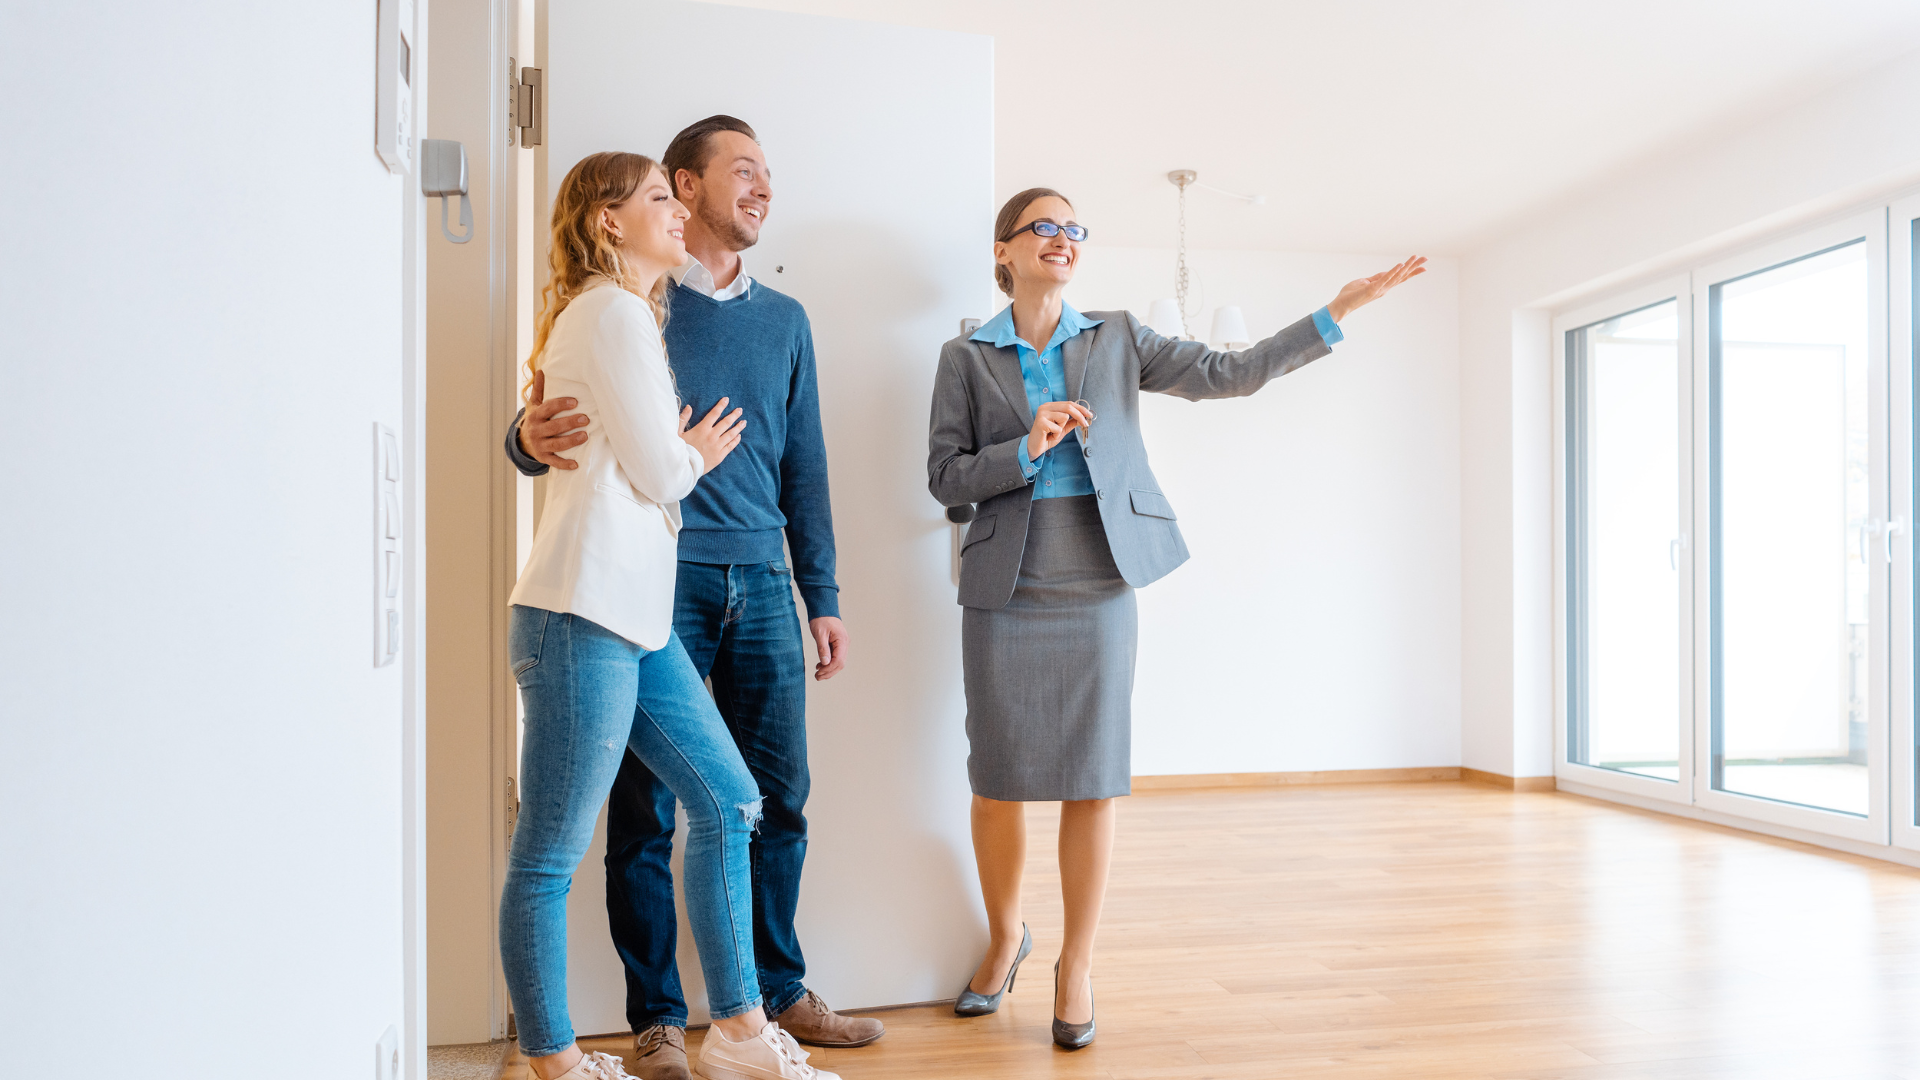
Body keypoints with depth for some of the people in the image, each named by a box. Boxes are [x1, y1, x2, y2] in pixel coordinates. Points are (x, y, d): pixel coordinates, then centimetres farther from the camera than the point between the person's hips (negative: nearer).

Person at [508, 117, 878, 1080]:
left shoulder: (783, 319, 16)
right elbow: (544, 431, 1)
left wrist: (822, 597, 12)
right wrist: (531, 439, -25)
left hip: (761, 586, 4)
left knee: (778, 800, 8)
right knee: (646, 810, 2)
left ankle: (777, 992, 24)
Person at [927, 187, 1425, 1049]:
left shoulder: (1116, 340, 10)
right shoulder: (967, 357, 6)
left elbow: (1228, 373, 5)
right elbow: (944, 477, 1)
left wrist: (1335, 314, 0)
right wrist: (1027, 449, -14)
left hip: (1098, 588, 1)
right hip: (1006, 591, -1)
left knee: (1091, 781, 2)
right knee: (1000, 781, 5)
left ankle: (1077, 962, 19)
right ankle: (1004, 936, 31)